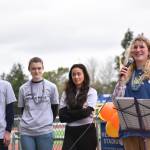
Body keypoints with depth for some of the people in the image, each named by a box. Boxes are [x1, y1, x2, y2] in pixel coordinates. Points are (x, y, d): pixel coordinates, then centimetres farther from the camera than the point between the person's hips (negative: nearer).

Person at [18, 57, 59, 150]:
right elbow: (22, 109, 14)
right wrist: (30, 121, 10)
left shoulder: (51, 87, 3)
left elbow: (55, 109, 11)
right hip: (26, 131, 1)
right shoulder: (23, 88, 6)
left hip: (45, 131, -1)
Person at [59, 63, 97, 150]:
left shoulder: (91, 92, 1)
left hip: (87, 131, -2)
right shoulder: (66, 93, 8)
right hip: (70, 132, 2)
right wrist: (80, 112, -10)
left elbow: (87, 112, -12)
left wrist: (69, 113, -8)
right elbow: (62, 116, -2)